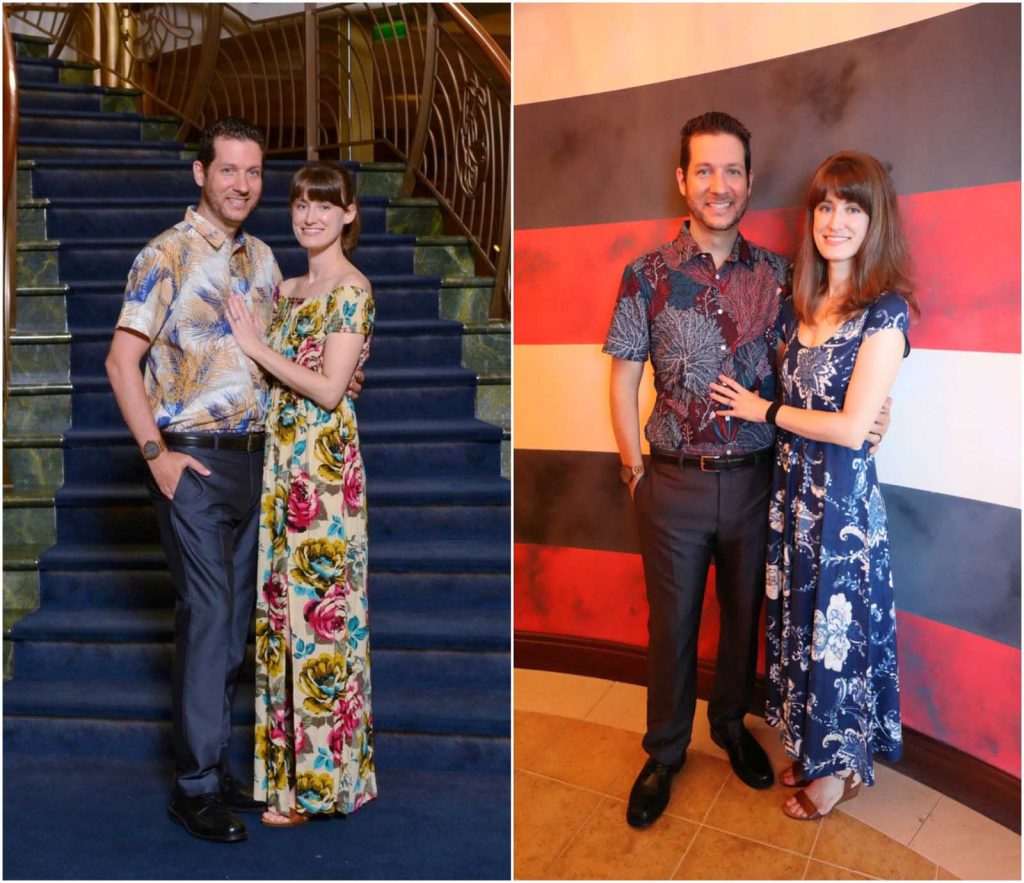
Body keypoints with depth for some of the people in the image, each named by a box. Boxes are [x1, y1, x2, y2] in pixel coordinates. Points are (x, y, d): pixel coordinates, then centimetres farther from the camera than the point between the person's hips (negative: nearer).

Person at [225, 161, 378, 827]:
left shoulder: (351, 289, -9)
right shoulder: (291, 289, 16)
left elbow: (329, 389, -16)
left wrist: (258, 346, -11)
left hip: (324, 463, -8)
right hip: (285, 459, 9)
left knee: (319, 608, -2)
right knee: (286, 603, 13)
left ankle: (319, 777, 12)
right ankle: (294, 760, 27)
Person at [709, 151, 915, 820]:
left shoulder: (885, 311, -15)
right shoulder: (801, 305, 7)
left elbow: (851, 427, -19)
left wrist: (764, 411, -10)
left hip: (842, 490, -6)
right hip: (791, 483, 6)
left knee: (836, 621, 9)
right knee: (799, 615, 17)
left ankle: (841, 766, 31)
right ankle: (812, 747, 38)